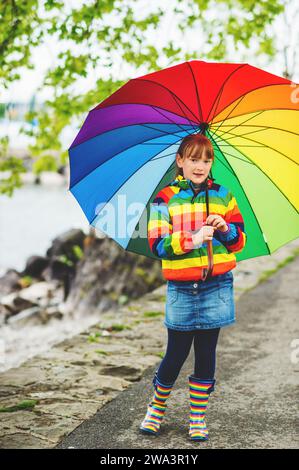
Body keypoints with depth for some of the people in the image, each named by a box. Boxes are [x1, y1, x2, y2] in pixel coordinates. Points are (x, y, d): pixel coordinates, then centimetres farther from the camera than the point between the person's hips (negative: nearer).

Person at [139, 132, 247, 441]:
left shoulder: (223, 196, 7)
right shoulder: (165, 199, -1)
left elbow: (241, 240, 9)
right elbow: (157, 245, -10)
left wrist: (226, 228, -12)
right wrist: (193, 238, -23)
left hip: (216, 287, 2)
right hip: (181, 288, -2)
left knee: (206, 353, 7)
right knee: (176, 353, 4)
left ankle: (198, 418, 20)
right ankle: (157, 408, 28)